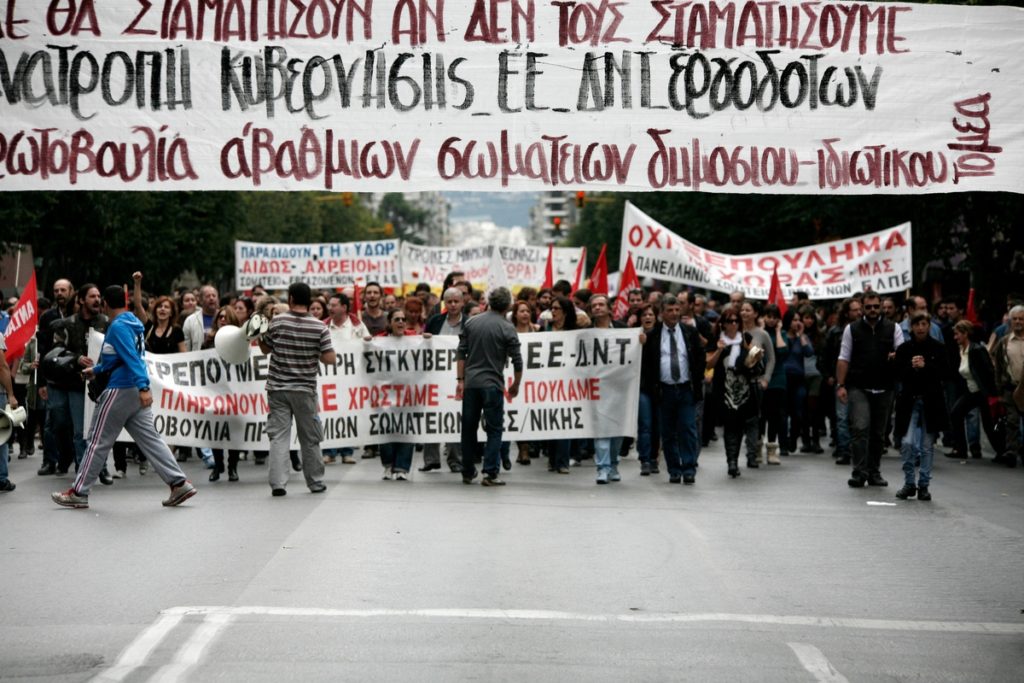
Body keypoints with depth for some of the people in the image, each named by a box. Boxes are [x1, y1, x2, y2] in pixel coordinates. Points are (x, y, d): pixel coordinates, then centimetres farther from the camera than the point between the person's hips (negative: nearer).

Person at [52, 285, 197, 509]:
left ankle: (78, 492, 8)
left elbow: (132, 358, -24)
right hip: (136, 392, 9)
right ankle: (179, 483, -1)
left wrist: (143, 387, -31)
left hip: (120, 390, -9)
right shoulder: (133, 323, 15)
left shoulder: (118, 327, -13)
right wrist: (96, 369, 37)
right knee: (149, 438, 6)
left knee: (98, 441, 1)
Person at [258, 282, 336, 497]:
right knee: (310, 438, 12)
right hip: (305, 390, 0)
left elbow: (265, 349, 8)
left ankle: (278, 483, -11)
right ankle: (315, 482, 20)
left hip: (278, 389, 0)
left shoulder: (277, 321, -4)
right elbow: (330, 359, -8)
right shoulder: (319, 327, -6)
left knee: (278, 436, -1)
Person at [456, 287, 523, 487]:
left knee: (469, 428, 11)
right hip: (492, 384, -4)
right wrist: (515, 385, 9)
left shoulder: (471, 323, 6)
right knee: (494, 429, 2)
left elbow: (461, 354, 4)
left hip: (470, 383, 4)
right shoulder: (507, 328, -4)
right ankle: (490, 474, -4)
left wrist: (460, 380, 8)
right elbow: (517, 361, -4)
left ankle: (468, 472, 16)